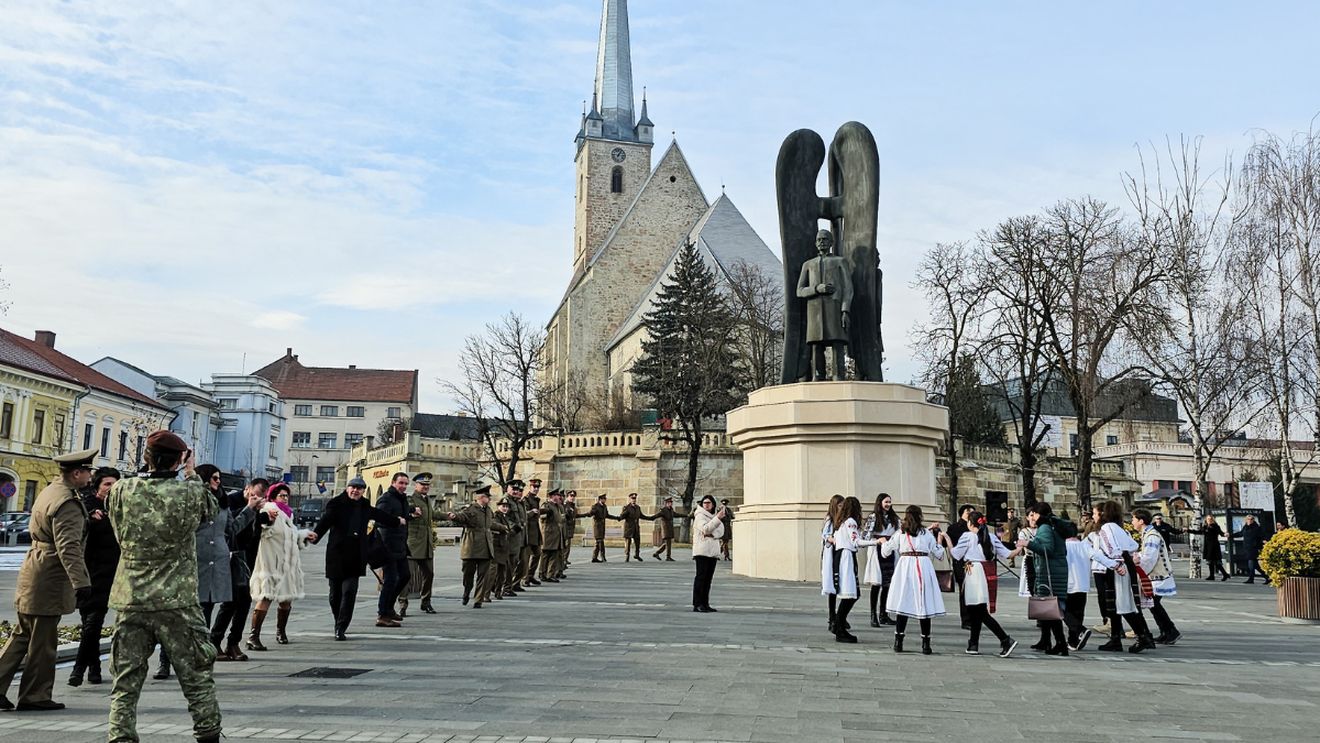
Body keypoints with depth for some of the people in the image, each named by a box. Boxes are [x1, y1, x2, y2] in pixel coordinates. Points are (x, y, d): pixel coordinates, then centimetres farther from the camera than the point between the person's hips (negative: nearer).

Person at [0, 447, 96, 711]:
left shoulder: (49, 491, 10)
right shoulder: (67, 504, -21)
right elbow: (69, 548, -28)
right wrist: (81, 583, -30)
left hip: (34, 571, 9)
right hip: (49, 579, -9)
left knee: (23, 634, 17)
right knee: (42, 640, 2)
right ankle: (34, 696, 12)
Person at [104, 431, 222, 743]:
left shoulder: (121, 491, -3)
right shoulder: (190, 492, -11)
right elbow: (211, 509, 11)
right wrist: (192, 474, 19)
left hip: (130, 601, 3)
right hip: (177, 602, -2)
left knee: (126, 684, 10)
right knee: (197, 680, 11)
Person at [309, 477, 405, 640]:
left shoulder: (365, 506, 10)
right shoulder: (337, 503, -4)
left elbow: (378, 514, 30)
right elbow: (325, 520, -20)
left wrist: (396, 520, 46)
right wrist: (316, 534, -41)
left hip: (355, 557, 2)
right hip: (336, 555, -2)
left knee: (349, 592, -9)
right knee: (335, 593, 9)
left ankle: (341, 629, -5)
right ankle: (339, 624, 30)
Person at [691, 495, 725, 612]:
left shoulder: (714, 515, 20)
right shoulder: (700, 516, -2)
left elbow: (721, 530, 7)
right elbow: (705, 529, -20)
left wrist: (711, 533, -12)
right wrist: (717, 518, -28)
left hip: (713, 551, 7)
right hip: (702, 551, -7)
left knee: (708, 578, 8)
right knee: (701, 577, -9)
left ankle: (705, 604, 11)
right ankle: (697, 604, -10)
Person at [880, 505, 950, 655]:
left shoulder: (900, 533, 8)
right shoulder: (927, 533, 8)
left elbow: (886, 552, 11)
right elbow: (939, 553, 13)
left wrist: (883, 542, 32)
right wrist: (940, 541, 31)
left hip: (905, 566, 1)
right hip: (924, 566, 0)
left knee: (903, 605, 5)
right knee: (924, 606, 2)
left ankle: (898, 642, 5)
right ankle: (926, 644, 3)